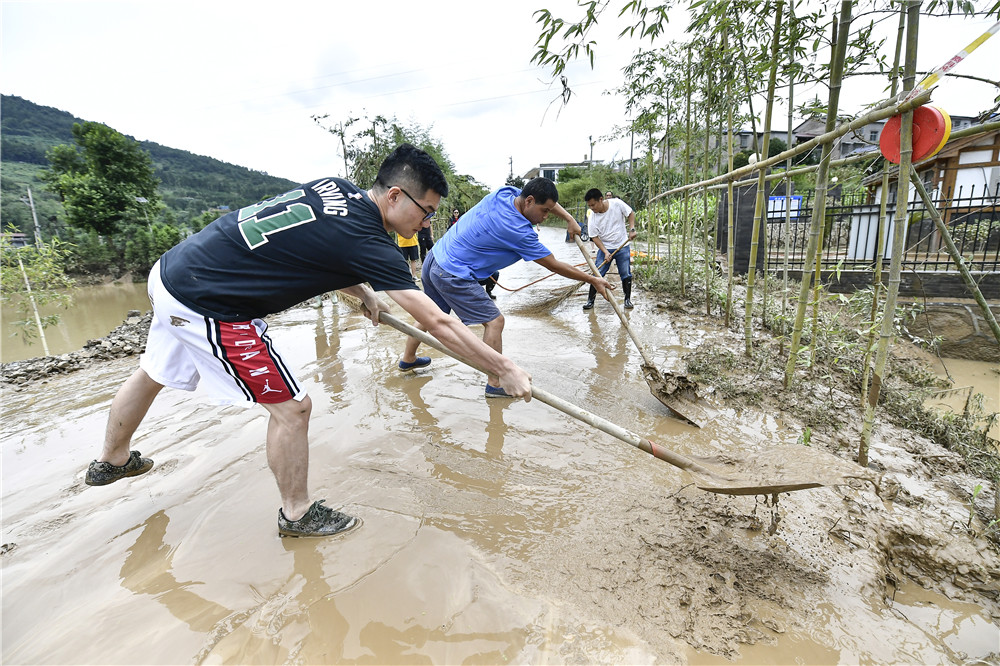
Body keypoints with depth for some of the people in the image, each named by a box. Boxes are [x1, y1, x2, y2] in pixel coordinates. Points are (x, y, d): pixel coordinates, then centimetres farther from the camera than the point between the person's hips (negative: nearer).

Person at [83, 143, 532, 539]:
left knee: (153, 373, 30)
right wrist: (505, 369, -16)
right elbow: (437, 322, -24)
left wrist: (365, 293, 15)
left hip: (170, 271, 10)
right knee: (291, 409, -1)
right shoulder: (365, 239, -23)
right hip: (206, 306, -10)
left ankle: (111, 460, 58)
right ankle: (297, 513, 21)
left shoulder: (336, 188, 1)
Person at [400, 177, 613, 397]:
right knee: (494, 321, -4)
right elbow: (554, 265, -12)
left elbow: (546, 198, 20)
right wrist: (593, 280, -2)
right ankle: (494, 384, 2)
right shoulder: (519, 232, -22)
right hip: (454, 276, -9)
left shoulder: (504, 193, -1)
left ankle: (407, 358, 47)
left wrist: (569, 218, 14)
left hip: (435, 258, 9)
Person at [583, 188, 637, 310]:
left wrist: (632, 229, -9)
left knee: (626, 275, 4)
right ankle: (590, 300, 3)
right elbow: (594, 237, -9)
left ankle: (628, 299, 19)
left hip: (622, 246, 0)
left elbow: (631, 213, 2)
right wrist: (605, 252, -17)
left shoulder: (617, 203, -14)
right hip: (604, 248, 0)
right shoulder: (593, 217, -12)